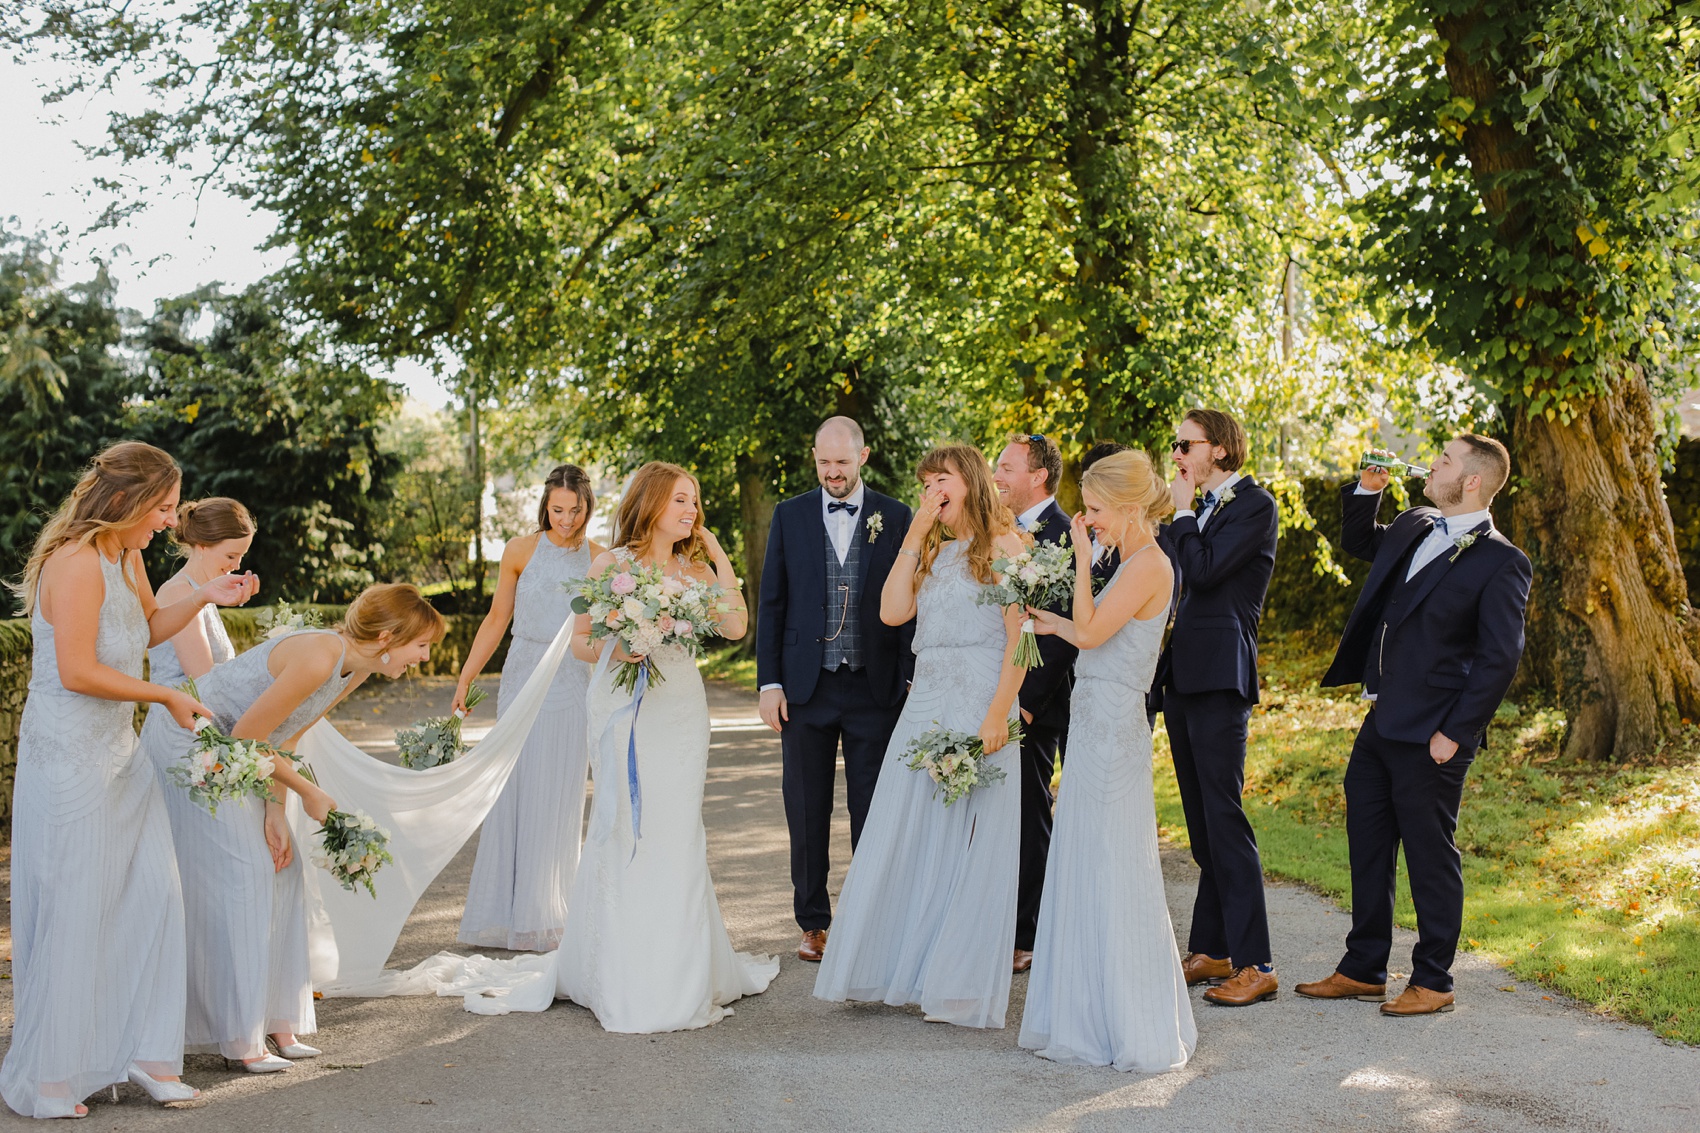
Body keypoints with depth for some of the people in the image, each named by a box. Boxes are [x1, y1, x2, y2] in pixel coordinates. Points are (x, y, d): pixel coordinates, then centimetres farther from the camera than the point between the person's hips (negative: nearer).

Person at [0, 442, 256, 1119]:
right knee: (72, 909, -1)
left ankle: (143, 1051, 18)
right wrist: (167, 697, -13)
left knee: (151, 896, 8)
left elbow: (148, 628, 28)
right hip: (68, 755, -9)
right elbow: (78, 671, -23)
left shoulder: (125, 556, 11)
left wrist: (205, 597, 11)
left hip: (117, 754, 9)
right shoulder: (77, 561, -19)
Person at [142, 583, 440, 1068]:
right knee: (239, 874, -9)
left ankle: (274, 1023, 10)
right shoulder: (318, 658, -30)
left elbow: (285, 738, 5)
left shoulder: (354, 668, -1)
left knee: (278, 870, 5)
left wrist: (275, 811, -5)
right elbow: (248, 736, -24)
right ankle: (241, 1040, -3)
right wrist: (310, 794, -14)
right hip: (185, 744, -9)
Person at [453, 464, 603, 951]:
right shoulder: (521, 551, 1)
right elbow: (497, 619, 6)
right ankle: (506, 911, 12)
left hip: (573, 686, 0)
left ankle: (546, 914, 13)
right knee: (513, 792, 2)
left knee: (559, 800, 4)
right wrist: (465, 679, 5)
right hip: (523, 678, 0)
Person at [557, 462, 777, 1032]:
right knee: (626, 831, -4)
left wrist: (717, 555, 1)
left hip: (682, 709, 4)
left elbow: (734, 627, -1)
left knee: (679, 835, 5)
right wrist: (612, 651, -18)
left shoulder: (695, 569, 10)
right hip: (625, 707, -4)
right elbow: (579, 639, 2)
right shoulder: (611, 564, 0)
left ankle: (678, 976, 17)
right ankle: (624, 981, 6)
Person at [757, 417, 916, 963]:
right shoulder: (790, 516, 6)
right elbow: (771, 604, 5)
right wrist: (769, 682, -1)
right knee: (807, 813, 8)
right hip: (805, 687, 1)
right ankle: (814, 923, 20)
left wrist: (910, 680, -4)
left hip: (875, 687, -1)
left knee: (872, 814, 5)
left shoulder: (895, 518, 3)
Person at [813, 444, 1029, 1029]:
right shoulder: (933, 551, 18)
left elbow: (1020, 634, -9)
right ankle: (898, 968, 16)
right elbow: (892, 611, 4)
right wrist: (915, 535, 2)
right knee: (902, 840, 6)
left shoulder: (1002, 543, -2)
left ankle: (960, 985, 8)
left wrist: (999, 714, -18)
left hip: (979, 706, -6)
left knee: (968, 844, -1)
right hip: (924, 706, 6)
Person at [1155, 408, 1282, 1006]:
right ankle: (1210, 951, 18)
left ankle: (1254, 963, -6)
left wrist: (1181, 513, -5)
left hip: (1220, 676, -9)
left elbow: (1204, 571, -18)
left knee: (1223, 816, -10)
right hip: (1182, 676, 9)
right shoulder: (1203, 509, 20)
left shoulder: (1255, 504, -6)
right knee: (1202, 821, 11)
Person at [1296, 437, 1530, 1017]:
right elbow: (1358, 541, 32)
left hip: (1430, 735, -8)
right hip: (1379, 724, 8)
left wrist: (1455, 733, -17)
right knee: (1367, 849, 15)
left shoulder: (1501, 562, -13)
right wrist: (1366, 489, 13)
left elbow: (1500, 658, -15)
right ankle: (1362, 970, 27)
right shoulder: (1411, 528, 11)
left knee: (1430, 856, 3)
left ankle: (1432, 982, 17)